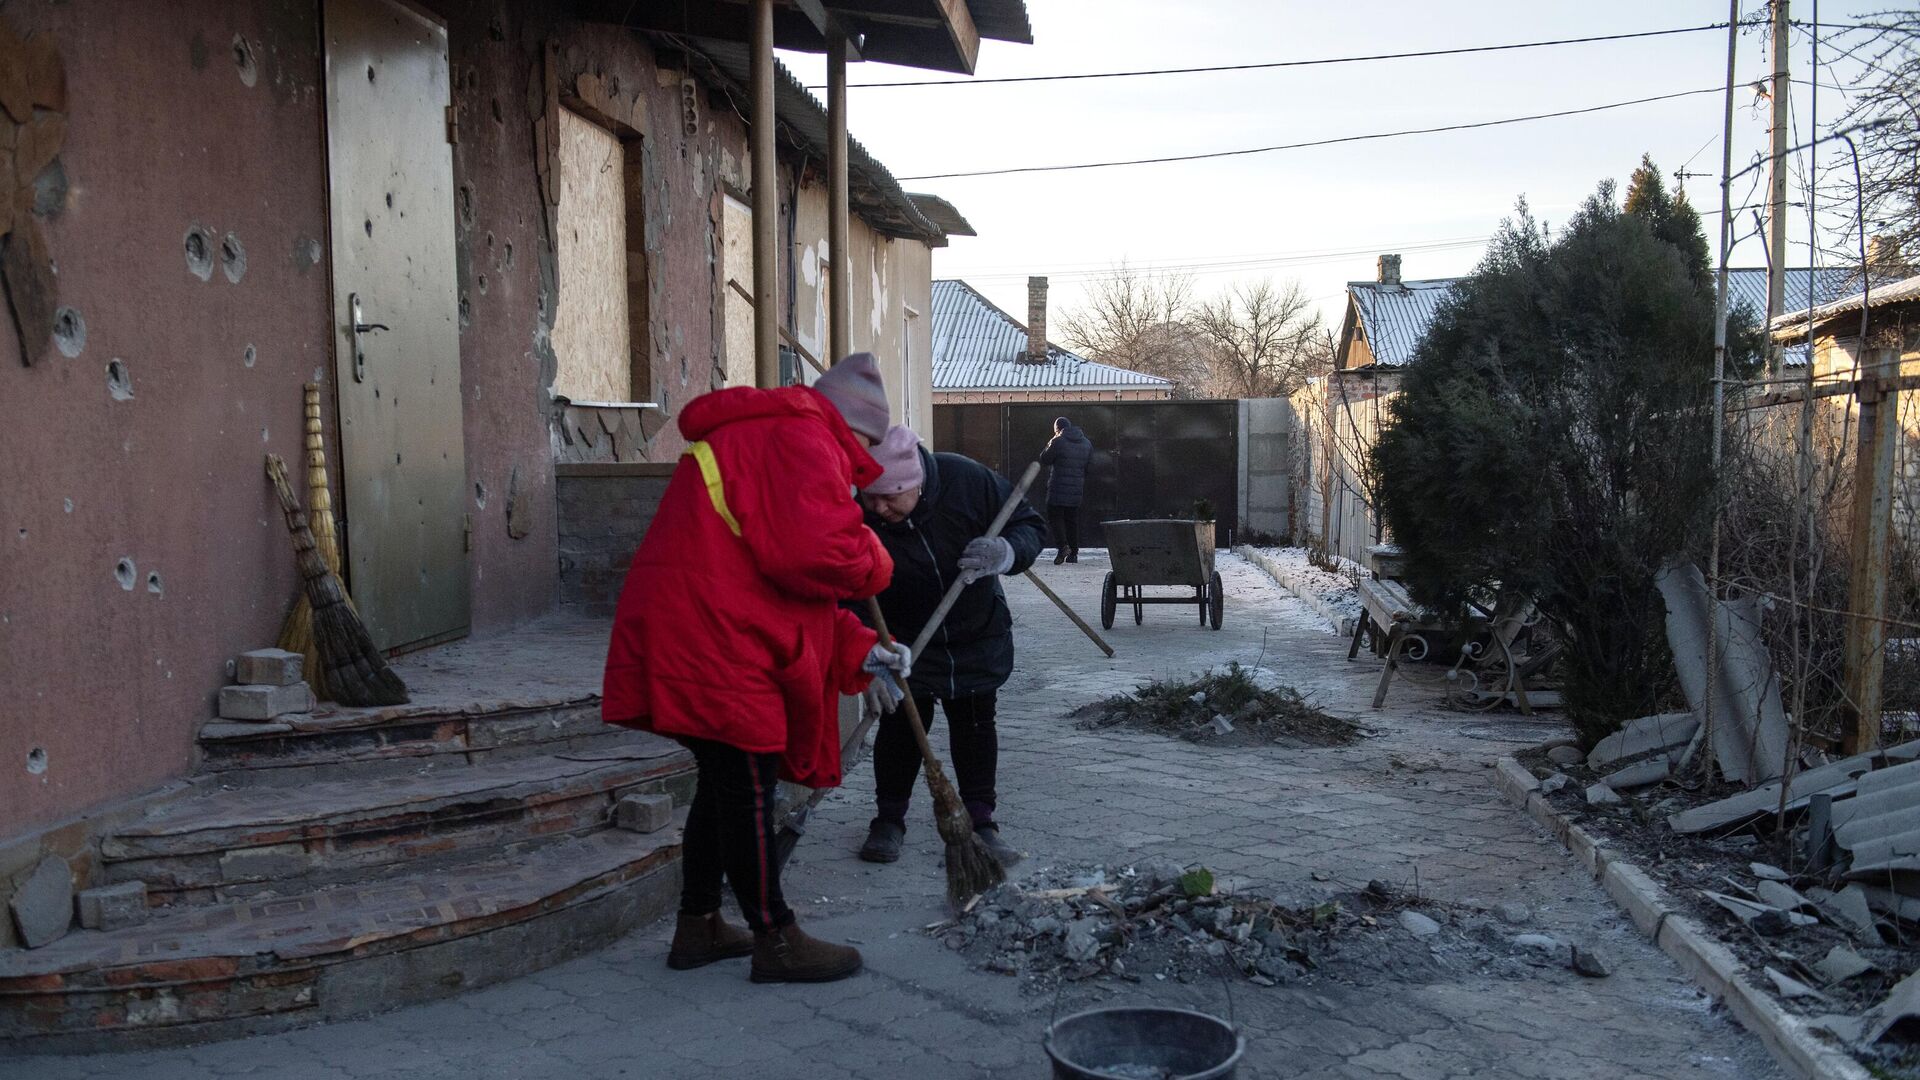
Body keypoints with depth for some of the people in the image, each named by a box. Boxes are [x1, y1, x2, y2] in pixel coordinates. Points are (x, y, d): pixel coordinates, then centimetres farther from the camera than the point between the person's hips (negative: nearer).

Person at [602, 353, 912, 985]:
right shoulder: (801, 438, -11)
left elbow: (791, 584, 23)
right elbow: (816, 555, -26)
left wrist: (858, 654, 14)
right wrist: (876, 564, -3)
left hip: (690, 641, 11)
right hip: (713, 648, -11)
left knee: (725, 782, 19)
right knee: (748, 786, -1)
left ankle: (698, 926, 30)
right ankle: (776, 943, 10)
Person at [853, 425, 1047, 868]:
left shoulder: (968, 480, -26)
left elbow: (1031, 525, -15)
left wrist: (1005, 552, -37)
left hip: (978, 636, 1)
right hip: (903, 643, -1)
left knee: (975, 724, 7)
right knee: (901, 726, 2)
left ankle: (980, 822, 19)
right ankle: (889, 820, 20)